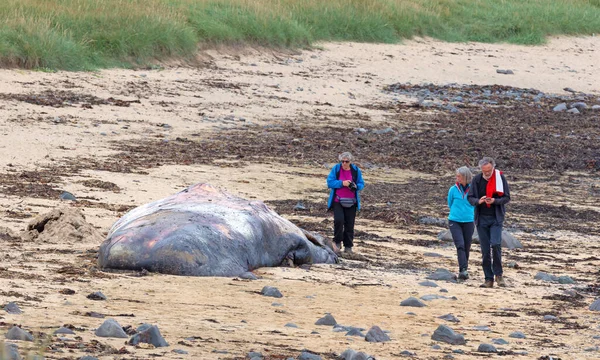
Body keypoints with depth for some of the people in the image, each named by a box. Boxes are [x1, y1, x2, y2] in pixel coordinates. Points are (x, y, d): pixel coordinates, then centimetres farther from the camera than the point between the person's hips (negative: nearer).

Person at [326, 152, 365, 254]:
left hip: (351, 202, 2)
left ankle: (348, 246, 12)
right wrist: (342, 183, -18)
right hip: (338, 201, -2)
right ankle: (337, 242, -1)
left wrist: (355, 186, -14)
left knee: (349, 224, 2)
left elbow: (361, 184, 9)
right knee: (338, 220, -19)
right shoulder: (336, 169, -2)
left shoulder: (356, 170, 3)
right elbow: (330, 182, -5)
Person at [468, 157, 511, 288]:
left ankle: (498, 275, -4)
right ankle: (489, 279, 8)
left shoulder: (500, 178, -3)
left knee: (496, 244, -20)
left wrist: (495, 201, -20)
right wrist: (478, 201, -17)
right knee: (485, 250, 2)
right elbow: (470, 198, 6)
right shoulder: (477, 180, 3)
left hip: (496, 218, -2)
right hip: (481, 218, 2)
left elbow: (507, 198, -1)